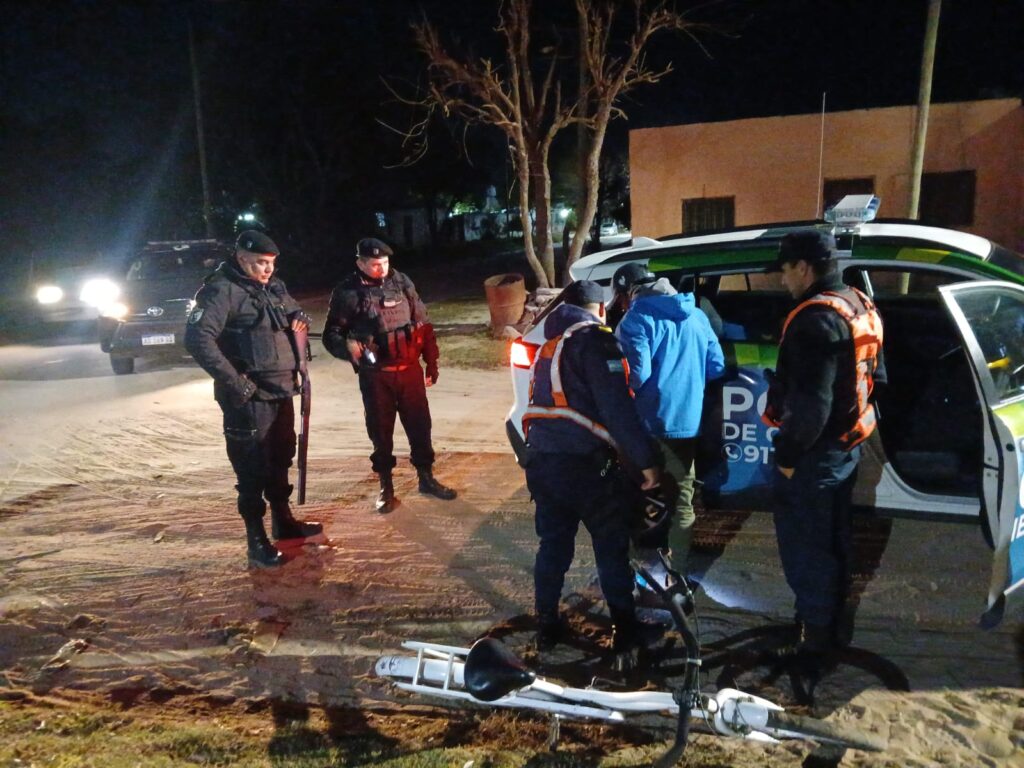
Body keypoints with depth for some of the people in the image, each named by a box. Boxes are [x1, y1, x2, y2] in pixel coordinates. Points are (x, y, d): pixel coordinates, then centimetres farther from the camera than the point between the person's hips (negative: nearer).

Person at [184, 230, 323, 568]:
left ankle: (283, 521, 36)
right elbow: (198, 339, -23)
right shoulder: (222, 290, -13)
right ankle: (256, 540, 10)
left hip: (281, 392, 8)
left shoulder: (273, 287, 13)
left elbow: (294, 312, 30)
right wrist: (235, 382, -25)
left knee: (280, 460, 19)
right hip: (249, 398, -8)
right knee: (253, 469, -1)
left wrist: (300, 317, 4)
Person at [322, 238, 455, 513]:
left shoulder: (402, 283, 2)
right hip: (374, 375, -2)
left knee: (419, 424, 8)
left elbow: (423, 325, 8)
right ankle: (386, 486, 23)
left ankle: (426, 478, 26)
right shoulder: (347, 292, -6)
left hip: (409, 369, 2)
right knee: (380, 430, 7)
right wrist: (348, 347, -24)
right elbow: (332, 334, -1)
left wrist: (431, 363, 9)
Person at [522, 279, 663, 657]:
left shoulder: (549, 344, 20)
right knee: (611, 548, 8)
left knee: (553, 545, 16)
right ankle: (625, 629, 18)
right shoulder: (595, 340, -7)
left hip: (541, 460, 7)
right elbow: (618, 409, -16)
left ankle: (547, 626, 24)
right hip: (585, 464, -7)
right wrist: (645, 459, -13)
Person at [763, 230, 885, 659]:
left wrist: (787, 452, -17)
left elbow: (810, 401, -27)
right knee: (832, 539, 21)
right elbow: (875, 377, 17)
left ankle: (815, 631, 15)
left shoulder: (816, 318, -23)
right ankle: (834, 622, 35)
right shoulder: (859, 307, 9)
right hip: (845, 444, 10)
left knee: (804, 543, 3)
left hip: (815, 451, -10)